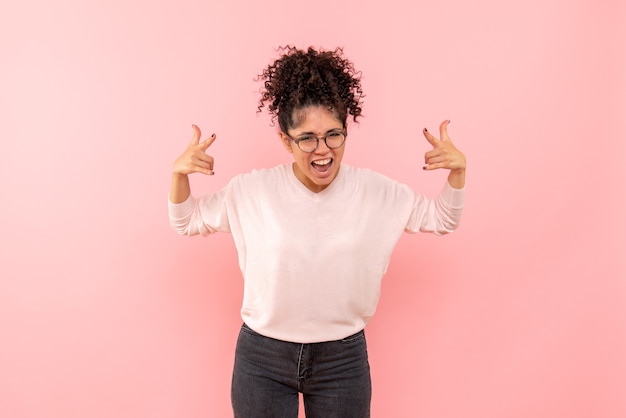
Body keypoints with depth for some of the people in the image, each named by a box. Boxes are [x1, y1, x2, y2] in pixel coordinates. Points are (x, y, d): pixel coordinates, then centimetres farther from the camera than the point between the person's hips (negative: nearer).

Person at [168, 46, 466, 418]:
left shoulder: (378, 192, -7)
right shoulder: (251, 190, -9)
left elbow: (442, 220, 6)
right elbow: (188, 221, 5)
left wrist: (457, 171, -10)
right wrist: (180, 175, -13)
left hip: (344, 359, 1)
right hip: (262, 359, 0)